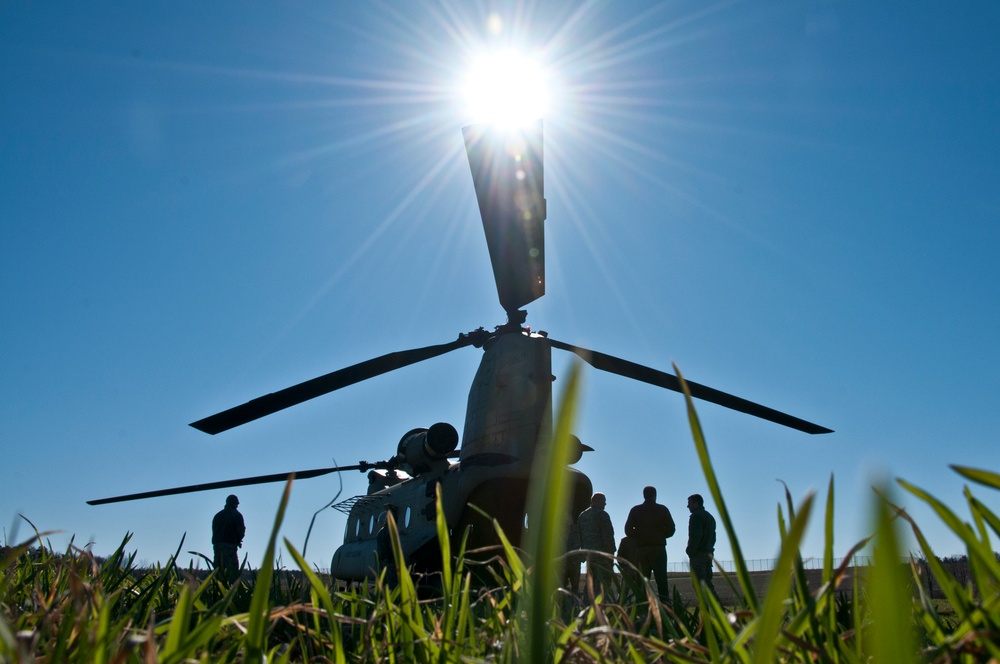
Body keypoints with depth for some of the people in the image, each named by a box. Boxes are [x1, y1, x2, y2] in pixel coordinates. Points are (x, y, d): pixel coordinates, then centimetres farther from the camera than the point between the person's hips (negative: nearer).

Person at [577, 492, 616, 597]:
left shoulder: (582, 516, 16)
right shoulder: (602, 514, -7)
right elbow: (608, 535, -12)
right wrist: (610, 553, -10)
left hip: (589, 553, 7)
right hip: (602, 553, -7)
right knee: (603, 582, -7)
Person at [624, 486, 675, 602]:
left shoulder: (635, 510, 5)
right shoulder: (662, 509, 1)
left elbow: (628, 530, 0)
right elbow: (671, 529, 0)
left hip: (641, 549, 2)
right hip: (658, 548, -2)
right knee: (661, 580, -2)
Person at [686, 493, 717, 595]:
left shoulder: (696, 516, -8)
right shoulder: (710, 517, 21)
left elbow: (695, 536, -17)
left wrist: (690, 552, -11)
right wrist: (709, 549, 18)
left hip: (698, 554, -9)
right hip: (709, 553, 9)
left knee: (699, 582, -9)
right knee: (707, 582, 10)